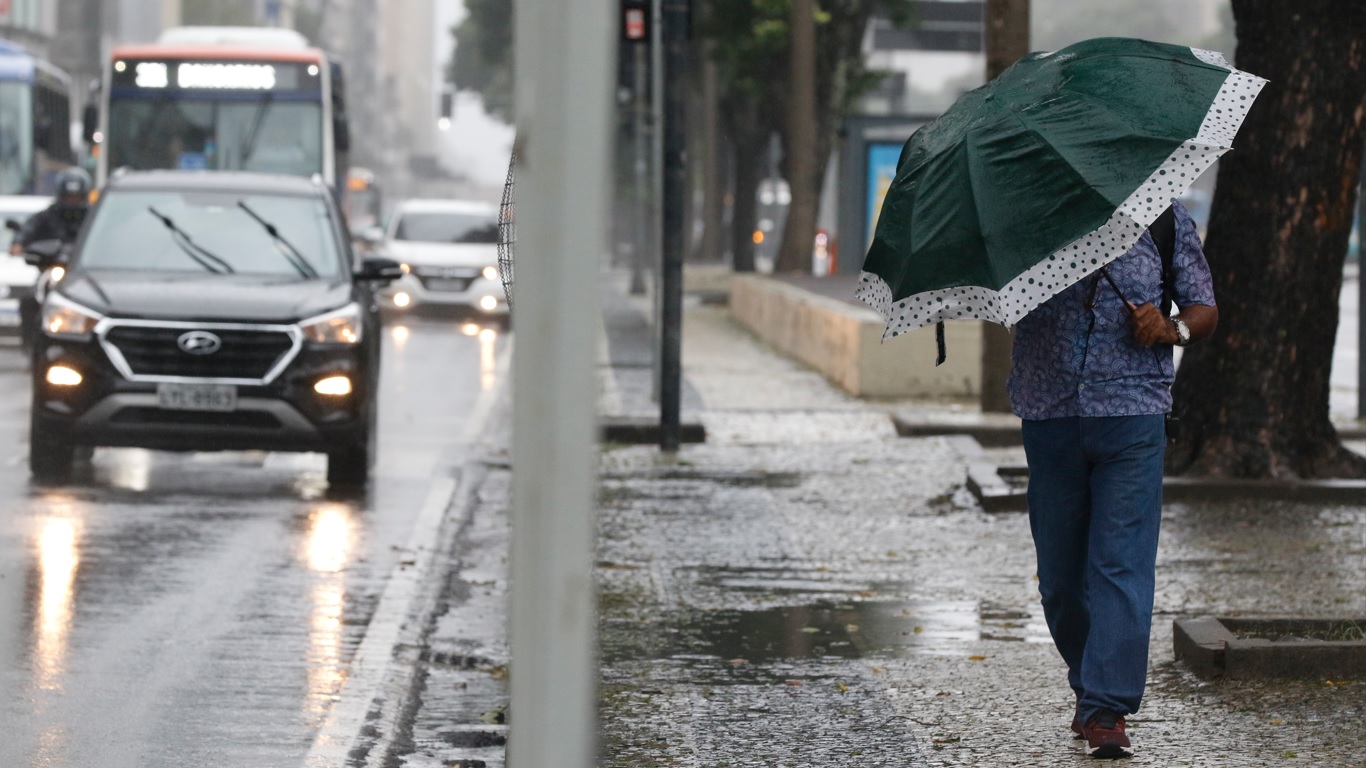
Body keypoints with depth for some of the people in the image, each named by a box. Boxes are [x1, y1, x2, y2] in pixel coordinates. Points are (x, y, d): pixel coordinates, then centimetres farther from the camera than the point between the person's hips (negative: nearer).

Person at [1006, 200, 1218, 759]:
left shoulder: (1166, 220, 8)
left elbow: (1204, 309, 13)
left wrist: (1172, 329, -9)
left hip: (1132, 417, -2)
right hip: (1049, 415, 2)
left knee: (1121, 563, -10)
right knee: (1060, 571, 8)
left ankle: (1106, 708, -10)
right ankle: (1088, 687, 29)